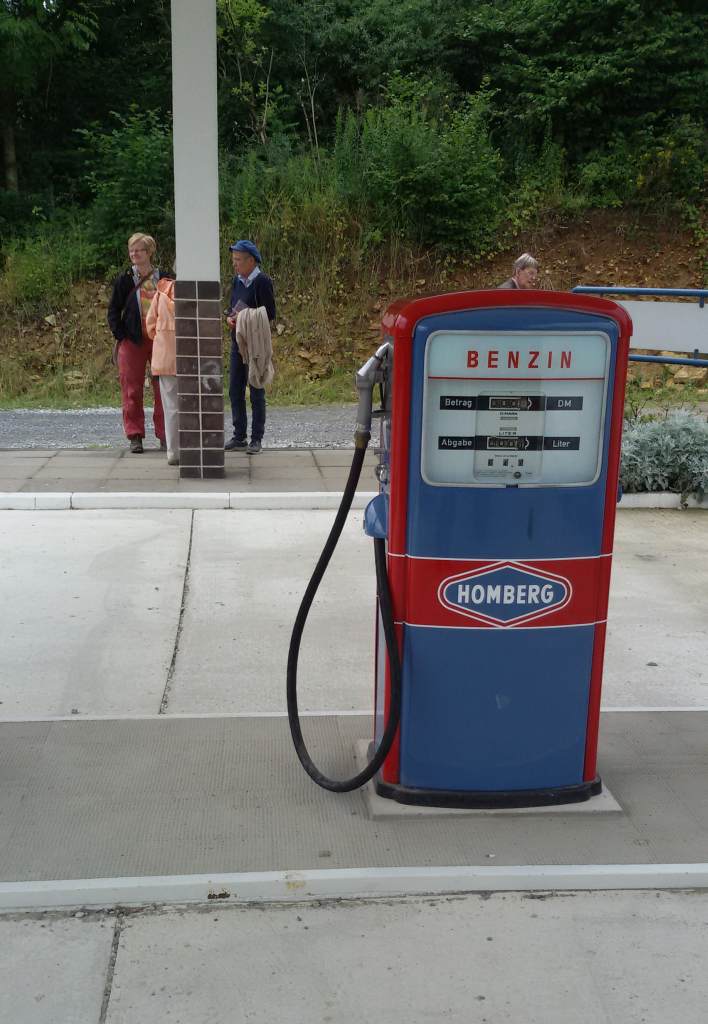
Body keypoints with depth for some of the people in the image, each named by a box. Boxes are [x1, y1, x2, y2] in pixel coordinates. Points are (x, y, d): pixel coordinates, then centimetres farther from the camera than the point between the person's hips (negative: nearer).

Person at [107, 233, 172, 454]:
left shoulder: (165, 279, 4)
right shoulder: (124, 280, 2)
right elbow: (113, 311, 5)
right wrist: (120, 336, -6)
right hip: (133, 342, 0)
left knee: (163, 389, 3)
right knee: (132, 390, 1)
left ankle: (164, 435, 11)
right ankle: (135, 436, 9)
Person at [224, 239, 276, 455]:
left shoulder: (262, 281, -11)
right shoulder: (237, 281, 10)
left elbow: (270, 314, -13)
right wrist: (230, 317, -3)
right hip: (237, 341, 7)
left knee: (257, 392, 0)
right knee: (235, 390, 9)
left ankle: (256, 439, 8)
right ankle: (239, 437, 18)